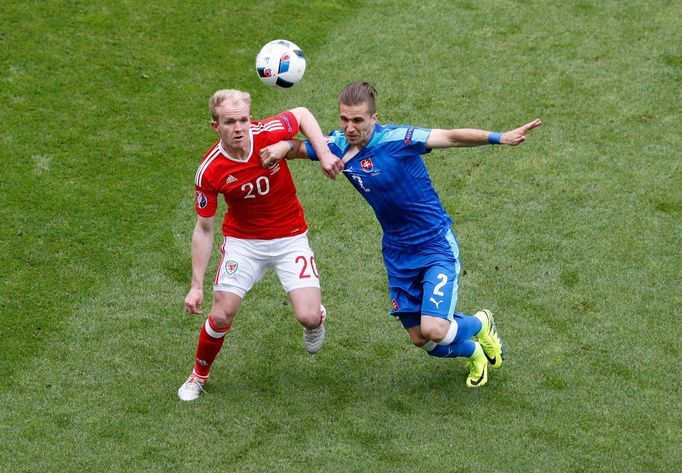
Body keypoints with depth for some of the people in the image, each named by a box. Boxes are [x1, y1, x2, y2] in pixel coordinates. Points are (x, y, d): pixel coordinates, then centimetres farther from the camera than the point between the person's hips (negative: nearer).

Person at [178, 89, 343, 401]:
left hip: (290, 237, 0)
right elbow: (204, 229, -10)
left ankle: (317, 318, 27)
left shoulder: (269, 133, -21)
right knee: (221, 316, -7)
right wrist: (197, 286, -11)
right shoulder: (210, 171, -21)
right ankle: (199, 375, 23)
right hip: (242, 241, 0)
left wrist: (324, 153, -12)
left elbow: (302, 114, 2)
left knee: (308, 316, -13)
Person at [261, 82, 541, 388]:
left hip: (436, 245, -6)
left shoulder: (395, 139, -23)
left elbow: (451, 137, -29)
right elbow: (299, 148, 11)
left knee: (434, 330, -19)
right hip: (398, 254, 6)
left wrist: (499, 138, -43)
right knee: (419, 338, 9)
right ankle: (473, 352, 42)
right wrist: (283, 147, -14)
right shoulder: (339, 144, -4)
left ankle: (480, 323, 18)